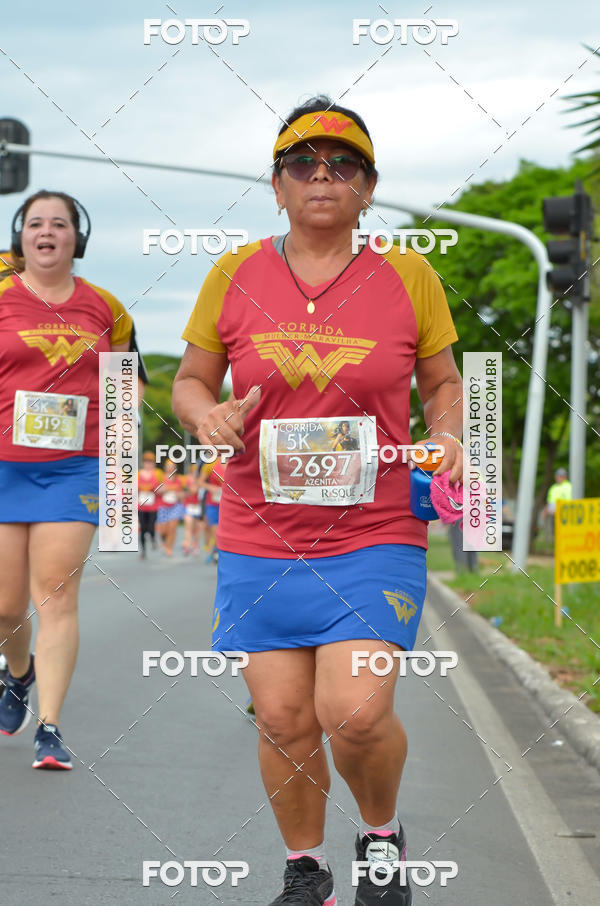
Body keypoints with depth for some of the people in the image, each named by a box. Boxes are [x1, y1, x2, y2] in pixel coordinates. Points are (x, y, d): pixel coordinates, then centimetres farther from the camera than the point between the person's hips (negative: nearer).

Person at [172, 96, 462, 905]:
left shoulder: (408, 276, 3)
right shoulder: (235, 275, 4)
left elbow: (442, 382, 15)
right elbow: (190, 380, 12)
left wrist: (449, 437, -6)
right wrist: (207, 414, -10)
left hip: (375, 540, -1)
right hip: (260, 540, 2)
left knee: (356, 712, -16)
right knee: (283, 721, 0)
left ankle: (383, 834, 16)